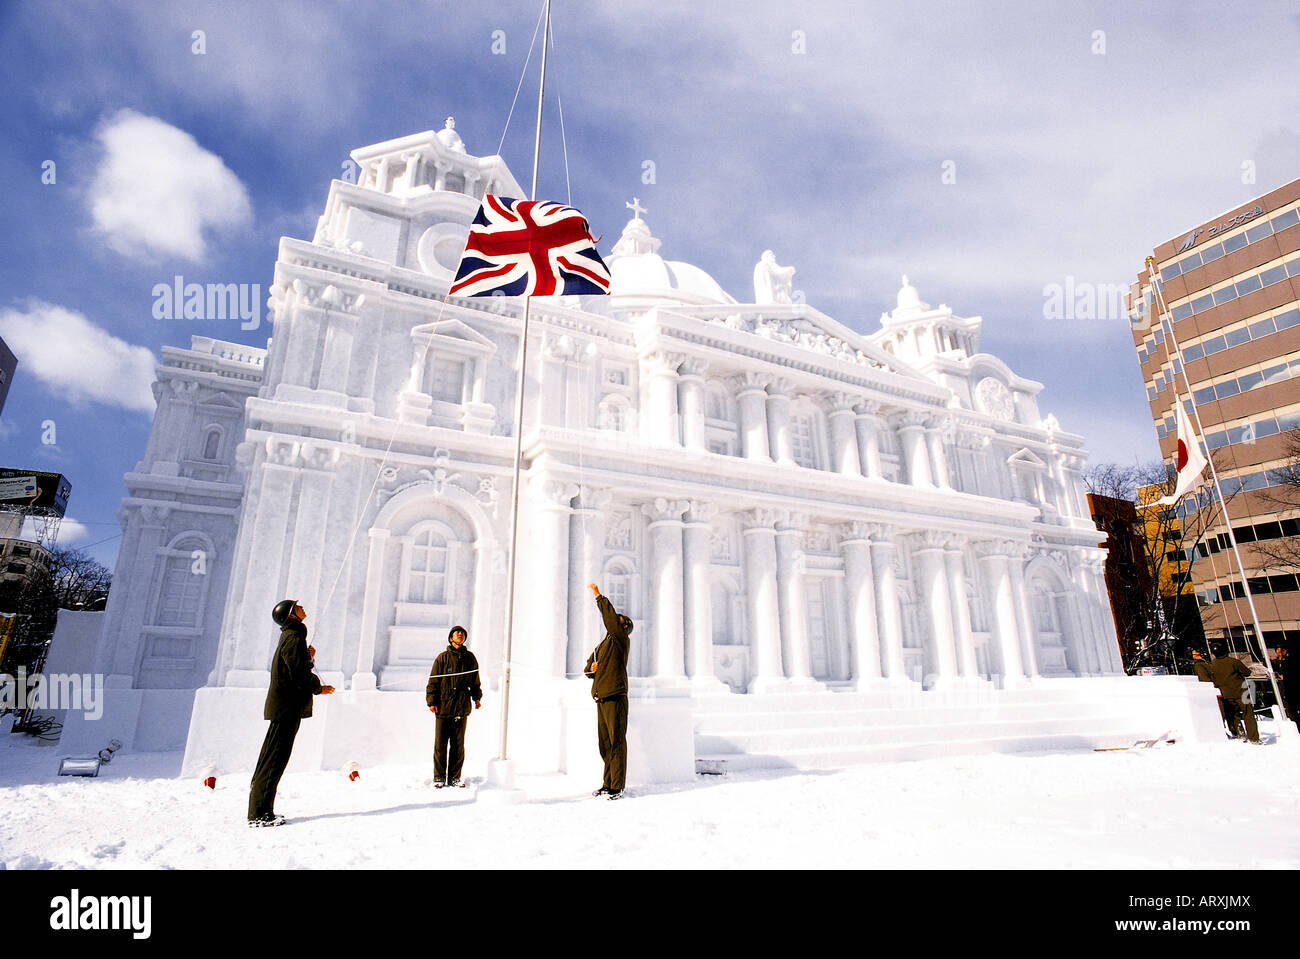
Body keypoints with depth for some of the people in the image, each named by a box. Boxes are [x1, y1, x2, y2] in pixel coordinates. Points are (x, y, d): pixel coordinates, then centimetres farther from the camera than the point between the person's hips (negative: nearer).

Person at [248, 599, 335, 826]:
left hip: (285, 706, 10)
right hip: (287, 706, -10)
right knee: (275, 760, -6)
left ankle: (260, 811, 20)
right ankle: (259, 814, -1)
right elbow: (299, 674, -19)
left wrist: (308, 657, 6)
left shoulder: (291, 636, 18)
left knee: (272, 759, 13)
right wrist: (319, 688, -6)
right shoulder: (293, 637, -14)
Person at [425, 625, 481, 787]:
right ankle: (439, 777, 15)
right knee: (440, 744, 2)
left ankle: (454, 777, 16)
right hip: (443, 707, -2)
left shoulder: (470, 658, 10)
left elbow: (475, 682, 19)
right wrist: (431, 701, -6)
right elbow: (433, 681, 1)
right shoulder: (443, 657, 1)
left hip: (462, 707, 3)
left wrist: (477, 697, 9)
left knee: (458, 745, 7)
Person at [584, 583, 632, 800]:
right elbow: (587, 669, 26)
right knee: (604, 743, 12)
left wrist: (598, 595, -9)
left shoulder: (621, 640, -2)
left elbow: (609, 616, -15)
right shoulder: (601, 646, 22)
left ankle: (617, 787, -2)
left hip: (615, 698, -8)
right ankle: (607, 784, 21)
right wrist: (591, 668, 2)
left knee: (617, 742, -6)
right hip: (601, 698, 8)